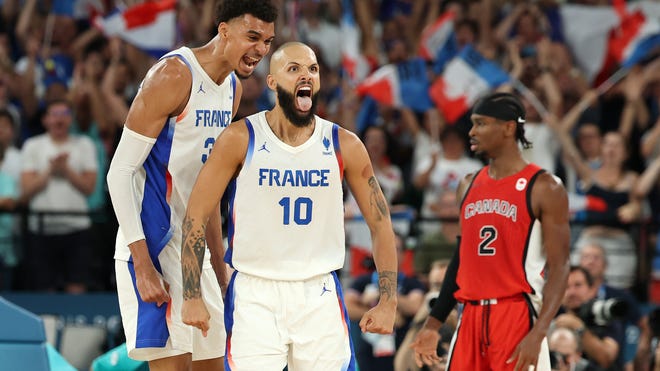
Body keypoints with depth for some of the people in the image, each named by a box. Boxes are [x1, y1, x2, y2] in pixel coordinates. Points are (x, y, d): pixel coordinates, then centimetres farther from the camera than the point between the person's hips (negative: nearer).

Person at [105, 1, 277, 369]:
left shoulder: (232, 88, 11)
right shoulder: (174, 76, -17)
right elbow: (120, 171, -19)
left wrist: (218, 261, 20)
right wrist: (142, 265, -24)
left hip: (194, 250, 9)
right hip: (154, 244, -9)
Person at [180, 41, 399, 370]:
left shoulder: (345, 146, 1)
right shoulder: (240, 139, -5)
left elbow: (380, 223, 7)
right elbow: (196, 217, -2)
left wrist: (388, 302, 0)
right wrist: (192, 297, -6)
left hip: (320, 297, 2)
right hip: (254, 296, -2)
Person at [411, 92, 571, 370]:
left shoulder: (542, 188, -6)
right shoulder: (470, 186, 14)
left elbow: (559, 267, -10)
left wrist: (538, 334, -21)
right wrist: (433, 323, 17)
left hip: (518, 318, -6)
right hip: (472, 316, 7)